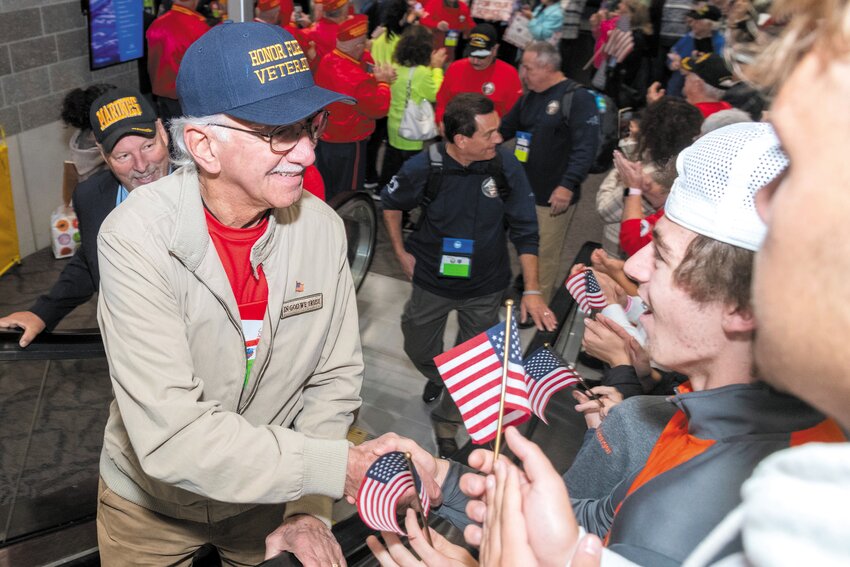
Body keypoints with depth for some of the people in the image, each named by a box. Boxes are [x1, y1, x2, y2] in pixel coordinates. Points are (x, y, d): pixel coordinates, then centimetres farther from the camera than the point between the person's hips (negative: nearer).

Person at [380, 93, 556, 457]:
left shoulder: (506, 166, -19)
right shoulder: (424, 168, -20)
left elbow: (525, 231, -10)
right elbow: (391, 203, 3)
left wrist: (531, 290, -13)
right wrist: (401, 252, 2)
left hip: (485, 289, 0)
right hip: (432, 280, 0)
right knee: (418, 349, 20)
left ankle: (446, 425, 35)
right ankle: (436, 377, 56)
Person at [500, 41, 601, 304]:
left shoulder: (578, 98, -12)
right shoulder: (529, 97, 13)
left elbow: (587, 146, -20)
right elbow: (505, 129, 24)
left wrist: (568, 184, -27)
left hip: (552, 196, -7)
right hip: (522, 190, 7)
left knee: (545, 255, 1)